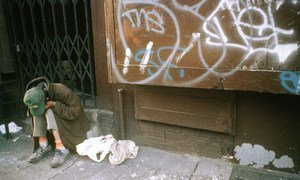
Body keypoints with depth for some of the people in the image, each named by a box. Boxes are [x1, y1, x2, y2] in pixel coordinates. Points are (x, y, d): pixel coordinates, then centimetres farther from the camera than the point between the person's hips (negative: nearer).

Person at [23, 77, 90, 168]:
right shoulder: (35, 97, -13)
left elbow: (75, 112, -29)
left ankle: (62, 149, -30)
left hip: (72, 122, -6)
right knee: (38, 113, -18)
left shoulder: (60, 91, -31)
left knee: (49, 112, -30)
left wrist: (54, 105, -34)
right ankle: (44, 146, -15)